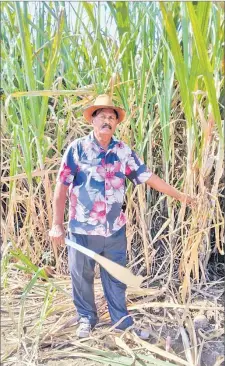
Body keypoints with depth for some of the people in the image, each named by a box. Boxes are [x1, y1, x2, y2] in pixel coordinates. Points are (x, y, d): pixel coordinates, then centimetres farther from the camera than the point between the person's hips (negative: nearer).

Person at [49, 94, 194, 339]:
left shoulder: (123, 151, 1)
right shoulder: (77, 148, -8)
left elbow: (148, 177, 5)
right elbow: (62, 186, -8)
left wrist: (179, 195, 6)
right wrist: (57, 224, -8)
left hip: (115, 229, 3)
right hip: (82, 228, -2)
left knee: (116, 278, 16)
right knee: (82, 277, 15)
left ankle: (122, 321, 35)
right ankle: (86, 318, 39)